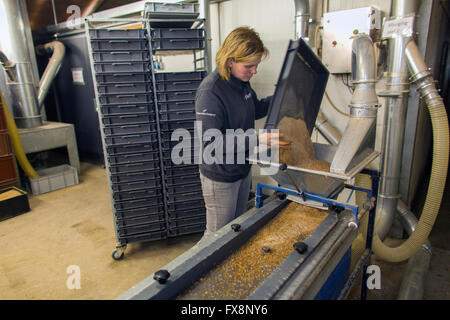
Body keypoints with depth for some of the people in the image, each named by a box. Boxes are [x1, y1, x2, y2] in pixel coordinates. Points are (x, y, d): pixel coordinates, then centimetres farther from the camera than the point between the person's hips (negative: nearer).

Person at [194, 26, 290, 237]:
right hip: (220, 177, -8)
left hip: (242, 169, 8)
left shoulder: (242, 82, 1)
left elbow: (255, 109, 19)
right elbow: (210, 142, -32)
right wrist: (259, 139, -36)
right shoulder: (210, 91, -27)